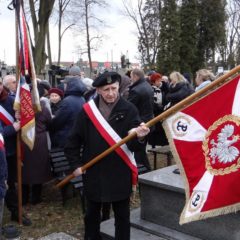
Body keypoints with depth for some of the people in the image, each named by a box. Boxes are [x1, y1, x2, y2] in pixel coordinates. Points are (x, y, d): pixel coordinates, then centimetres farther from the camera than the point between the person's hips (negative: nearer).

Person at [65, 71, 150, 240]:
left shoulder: (129, 109, -8)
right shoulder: (88, 110, -4)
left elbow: (133, 145, -12)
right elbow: (74, 139, 5)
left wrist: (139, 138, -34)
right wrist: (76, 164, 2)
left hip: (120, 173, -2)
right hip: (93, 172, 2)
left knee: (122, 216, 11)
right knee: (92, 213, 19)